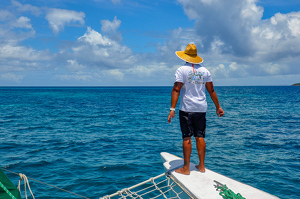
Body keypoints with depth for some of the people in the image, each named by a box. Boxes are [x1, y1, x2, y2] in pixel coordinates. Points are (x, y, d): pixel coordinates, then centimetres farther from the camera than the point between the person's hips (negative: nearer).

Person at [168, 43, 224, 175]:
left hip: (187, 109, -4)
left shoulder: (182, 70, -4)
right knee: (200, 136, 10)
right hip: (201, 109, 4)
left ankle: (186, 168, 4)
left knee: (187, 138, -1)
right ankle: (201, 166, 17)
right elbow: (211, 91, 12)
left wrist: (172, 108, -15)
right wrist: (218, 107, 19)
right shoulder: (205, 71, 9)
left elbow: (176, 89, -13)